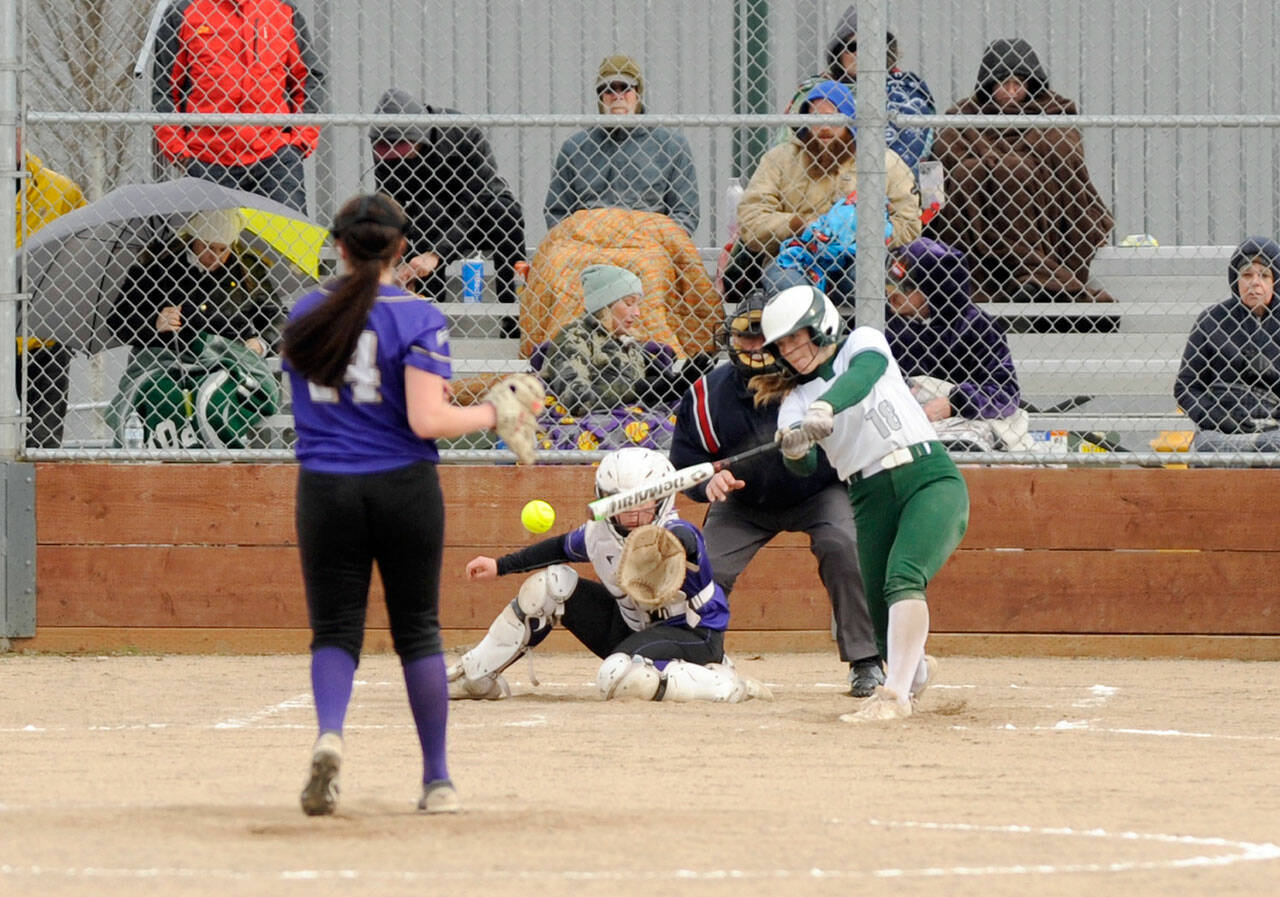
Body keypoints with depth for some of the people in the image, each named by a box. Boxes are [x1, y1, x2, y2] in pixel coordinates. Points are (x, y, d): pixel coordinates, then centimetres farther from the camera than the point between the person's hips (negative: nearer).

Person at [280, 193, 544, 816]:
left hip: (325, 489, 2)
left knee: (334, 628, 6)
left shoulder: (305, 315, 6)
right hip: (403, 486, -2)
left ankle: (329, 734, -24)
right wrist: (494, 415, 0)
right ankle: (437, 780, 14)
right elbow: (427, 420, -15)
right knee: (417, 629, 9)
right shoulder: (416, 316, -8)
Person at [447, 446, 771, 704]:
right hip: (633, 626, 7)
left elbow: (682, 542, -53)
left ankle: (728, 686, -19)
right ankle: (477, 676, 15)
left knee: (619, 675, -36)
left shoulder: (678, 536, -27)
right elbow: (561, 548, 13)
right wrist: (500, 565, 16)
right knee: (551, 583, -1)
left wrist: (661, 552, -77)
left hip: (693, 635, -7)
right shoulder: (599, 534, -8)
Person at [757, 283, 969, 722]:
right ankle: (915, 668, 35)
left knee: (903, 578, -28)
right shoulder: (796, 399, 10)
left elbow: (865, 372, -23)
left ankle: (895, 693, -34)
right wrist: (794, 451, -32)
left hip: (930, 479, -5)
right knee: (885, 626, 2)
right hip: (870, 500, 5)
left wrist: (825, 407, -42)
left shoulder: (863, 342, 2)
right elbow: (805, 467, -8)